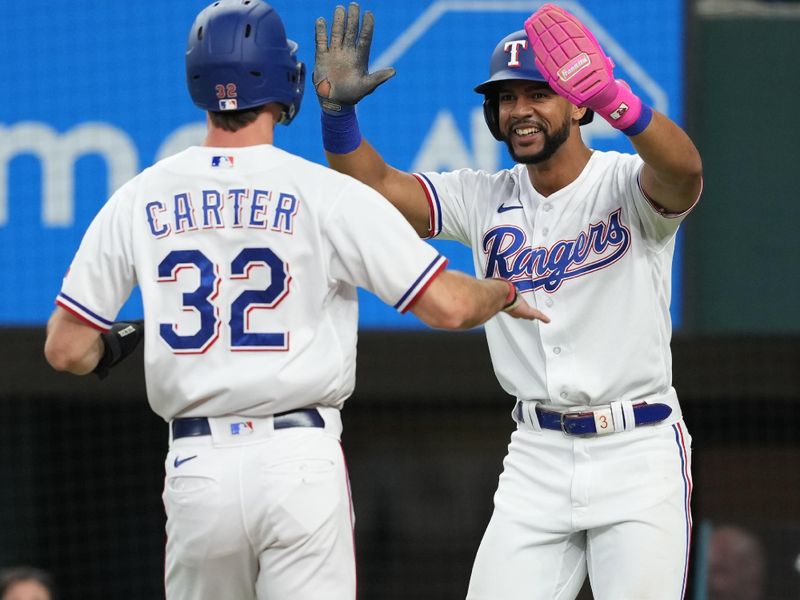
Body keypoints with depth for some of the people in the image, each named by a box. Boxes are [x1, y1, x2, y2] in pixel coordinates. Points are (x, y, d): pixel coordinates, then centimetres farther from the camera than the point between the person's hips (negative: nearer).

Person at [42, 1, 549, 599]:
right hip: (301, 461, -3)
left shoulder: (139, 201, 4)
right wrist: (506, 293, 17)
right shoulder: (326, 194, -5)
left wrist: (124, 340, 28)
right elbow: (447, 305, -6)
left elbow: (67, 350, 6)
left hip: (197, 468, 3)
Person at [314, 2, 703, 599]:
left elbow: (684, 170, -30)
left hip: (639, 451, -4)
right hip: (537, 457, 4)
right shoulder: (486, 201, 8)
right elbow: (376, 185, 0)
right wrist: (338, 107, -19)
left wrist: (613, 98, -49)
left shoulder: (628, 185, -7)